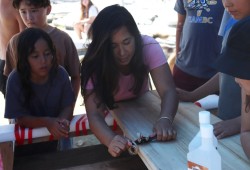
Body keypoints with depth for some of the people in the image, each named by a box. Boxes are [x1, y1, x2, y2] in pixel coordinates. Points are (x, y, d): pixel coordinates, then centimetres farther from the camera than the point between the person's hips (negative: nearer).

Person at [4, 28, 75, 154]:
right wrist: (47, 122, -33)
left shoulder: (60, 74, -14)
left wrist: (62, 121, -33)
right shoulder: (15, 80, -18)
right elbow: (20, 118, -16)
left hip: (58, 134, 1)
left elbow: (68, 106, -9)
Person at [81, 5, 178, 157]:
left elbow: (168, 91, -35)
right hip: (112, 114, -1)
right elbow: (94, 113, -38)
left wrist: (165, 119, -56)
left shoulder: (149, 46, -29)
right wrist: (111, 140, -59)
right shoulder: (94, 64, -31)